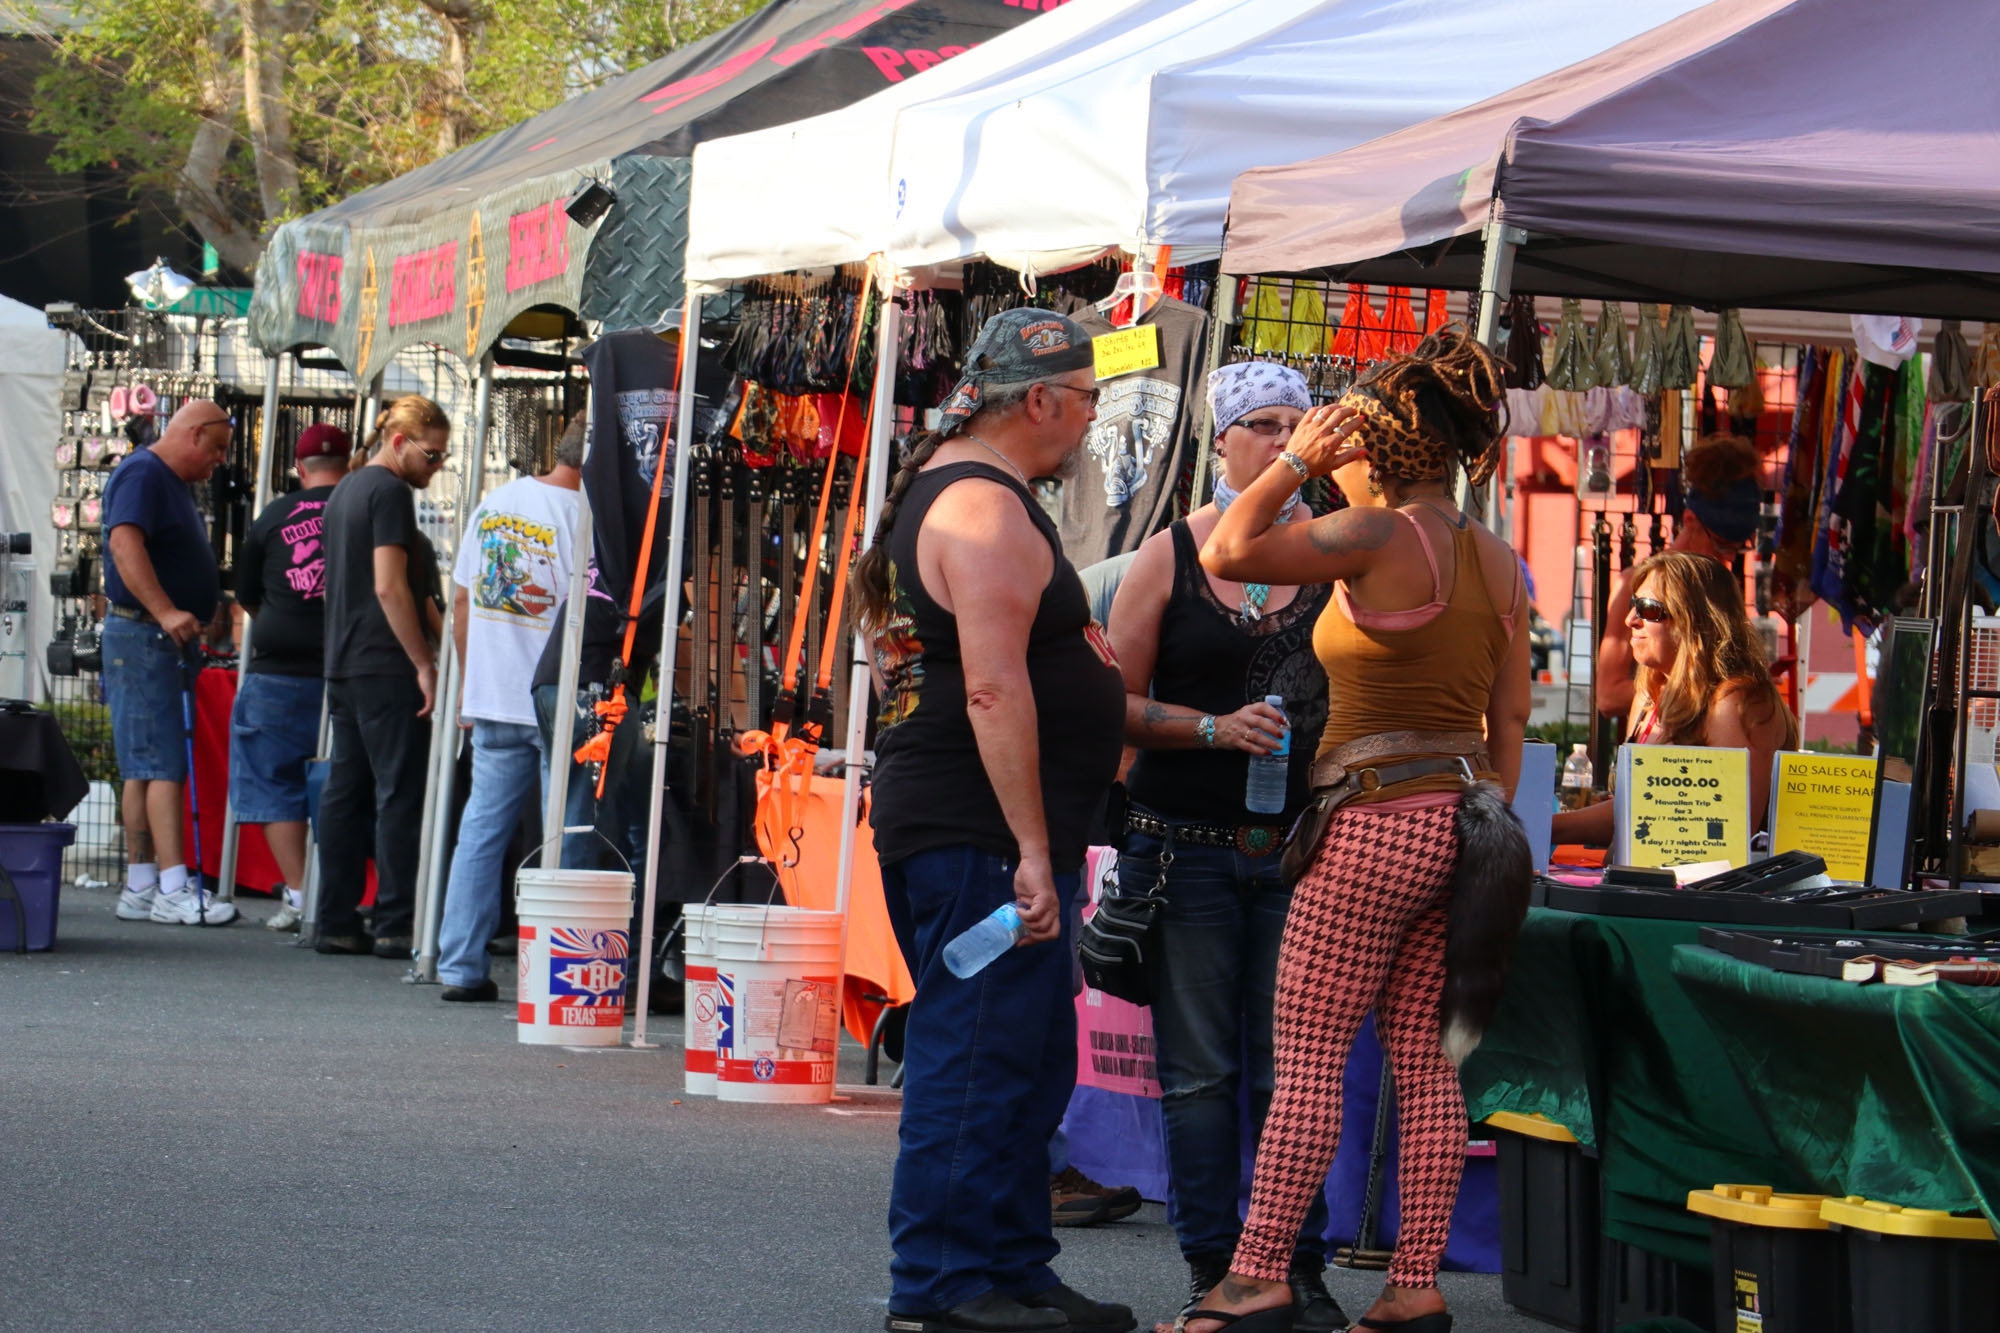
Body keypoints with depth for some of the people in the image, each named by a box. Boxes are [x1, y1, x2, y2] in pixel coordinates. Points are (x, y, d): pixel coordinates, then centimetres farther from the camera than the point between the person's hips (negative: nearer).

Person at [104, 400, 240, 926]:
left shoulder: (173, 485, 21)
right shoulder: (142, 475, -11)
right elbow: (124, 543, -25)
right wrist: (166, 612, -32)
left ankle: (140, 888, 10)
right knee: (162, 764, -13)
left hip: (172, 640, 10)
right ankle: (173, 890, -17)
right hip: (142, 638, -10)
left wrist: (208, 615, 19)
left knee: (146, 768, 9)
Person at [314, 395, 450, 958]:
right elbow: (389, 586, -18)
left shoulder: (346, 490, 20)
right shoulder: (390, 491, -11)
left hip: (344, 665, 9)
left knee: (346, 791, 9)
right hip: (387, 668, -9)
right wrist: (425, 664, -16)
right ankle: (396, 925, -8)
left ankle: (336, 921, 9)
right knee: (401, 792, -7)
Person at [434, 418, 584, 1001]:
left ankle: (460, 966, 7)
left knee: (481, 829, 9)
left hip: (491, 696, 6)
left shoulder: (491, 506, 10)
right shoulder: (578, 515, -13)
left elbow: (462, 604, 14)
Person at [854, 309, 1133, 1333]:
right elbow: (994, 689, -22)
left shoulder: (942, 490, 19)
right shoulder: (986, 509, -15)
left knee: (1033, 1060, 15)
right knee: (977, 1061, -7)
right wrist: (1033, 851, -23)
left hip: (953, 831, 11)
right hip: (980, 837, -11)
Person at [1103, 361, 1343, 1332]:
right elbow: (1117, 701, 2)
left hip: (1299, 845, 1)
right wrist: (1215, 728, -12)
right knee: (1198, 1066, 1)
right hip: (1188, 843, -1)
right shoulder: (1171, 555, 2)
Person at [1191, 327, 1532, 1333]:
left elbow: (1227, 553, -11)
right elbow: (1510, 720, 13)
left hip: (1376, 823, -8)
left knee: (1305, 1060, -2)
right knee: (1424, 1061, 9)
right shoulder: (1496, 560, 9)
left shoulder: (1379, 537, -14)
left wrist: (1296, 461, -1)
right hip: (1459, 819, 8)